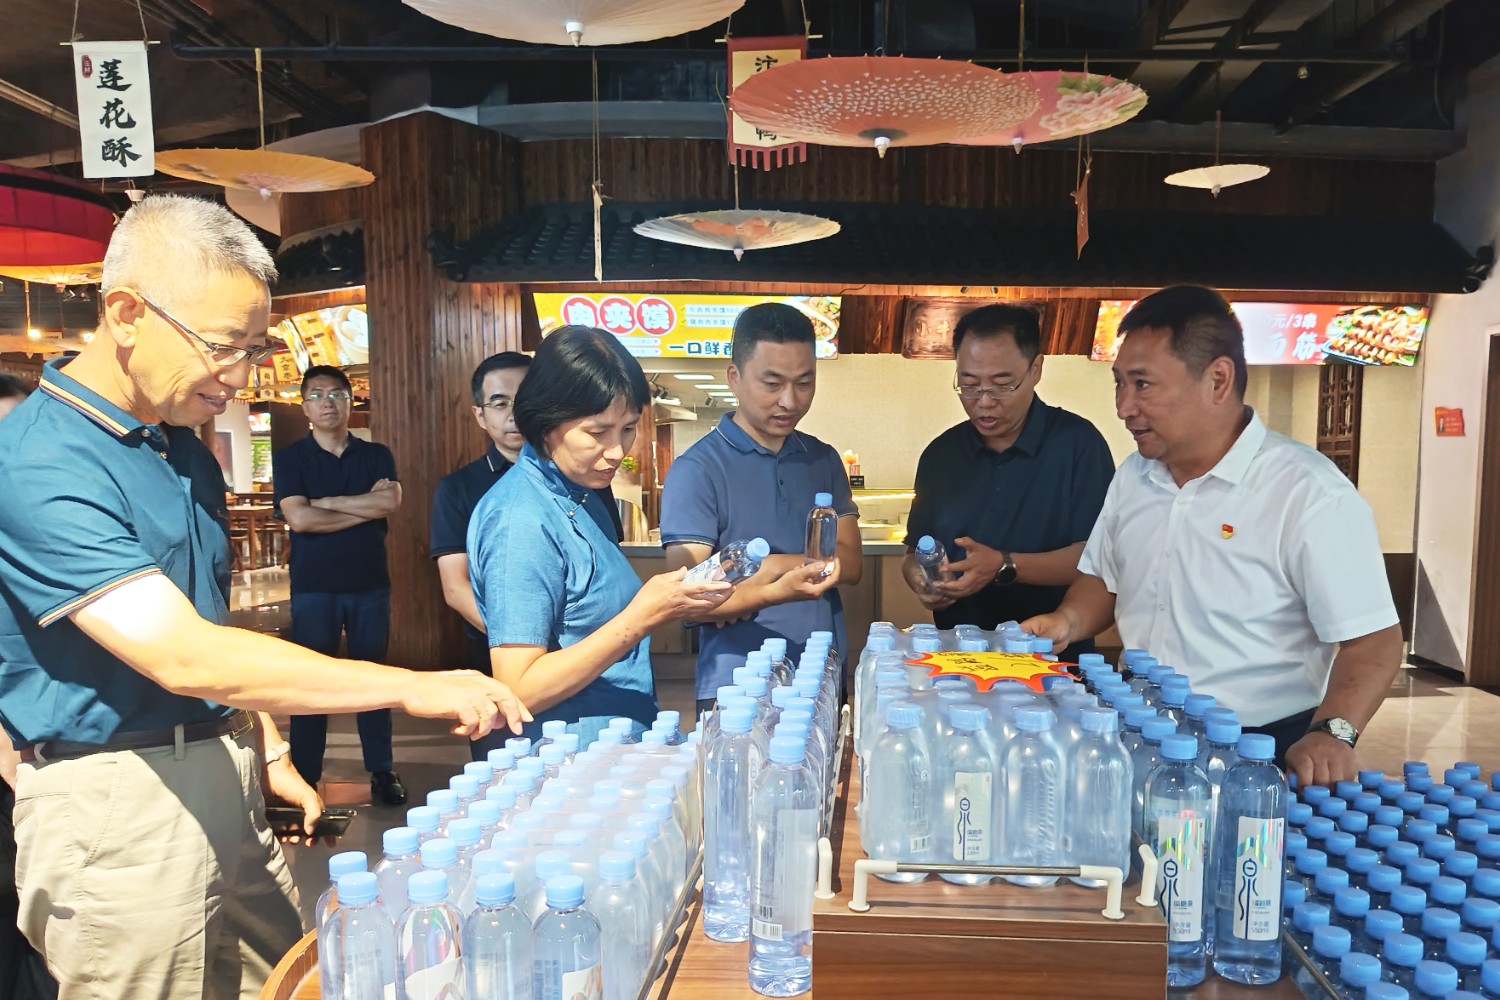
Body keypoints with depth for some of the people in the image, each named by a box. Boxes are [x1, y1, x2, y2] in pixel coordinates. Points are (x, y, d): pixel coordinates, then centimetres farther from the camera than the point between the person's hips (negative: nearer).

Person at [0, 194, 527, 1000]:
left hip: (222, 777, 8)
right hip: (115, 802, -7)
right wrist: (414, 689, -30)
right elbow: (184, 657, -29)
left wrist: (267, 750, 13)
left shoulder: (183, 446, 8)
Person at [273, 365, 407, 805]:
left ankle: (382, 770, 16)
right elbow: (299, 518, -12)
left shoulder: (376, 455, 8)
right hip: (313, 587, -1)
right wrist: (367, 507, -9)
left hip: (370, 583, 2)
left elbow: (391, 501, -11)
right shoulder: (290, 458, 2)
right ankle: (304, 776, 16)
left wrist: (326, 501, -10)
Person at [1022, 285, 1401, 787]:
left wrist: (1331, 733, -28)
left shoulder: (1311, 494, -13)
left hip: (1260, 752, -4)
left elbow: (1373, 639, -13)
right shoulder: (1132, 477, 7)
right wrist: (1068, 621, 0)